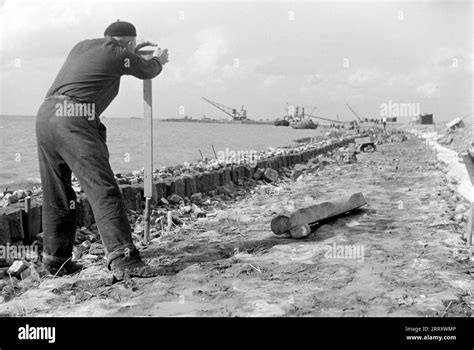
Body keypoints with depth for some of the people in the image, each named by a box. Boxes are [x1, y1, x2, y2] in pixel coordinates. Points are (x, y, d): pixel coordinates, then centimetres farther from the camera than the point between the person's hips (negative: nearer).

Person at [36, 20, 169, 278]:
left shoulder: (82, 46, 24)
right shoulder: (119, 54, 4)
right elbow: (148, 71, 22)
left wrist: (133, 53, 51)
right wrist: (158, 59, 44)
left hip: (45, 114, 8)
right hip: (73, 120, -8)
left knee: (56, 196, 12)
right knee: (103, 189, -12)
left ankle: (55, 259, 17)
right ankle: (121, 257, -19)